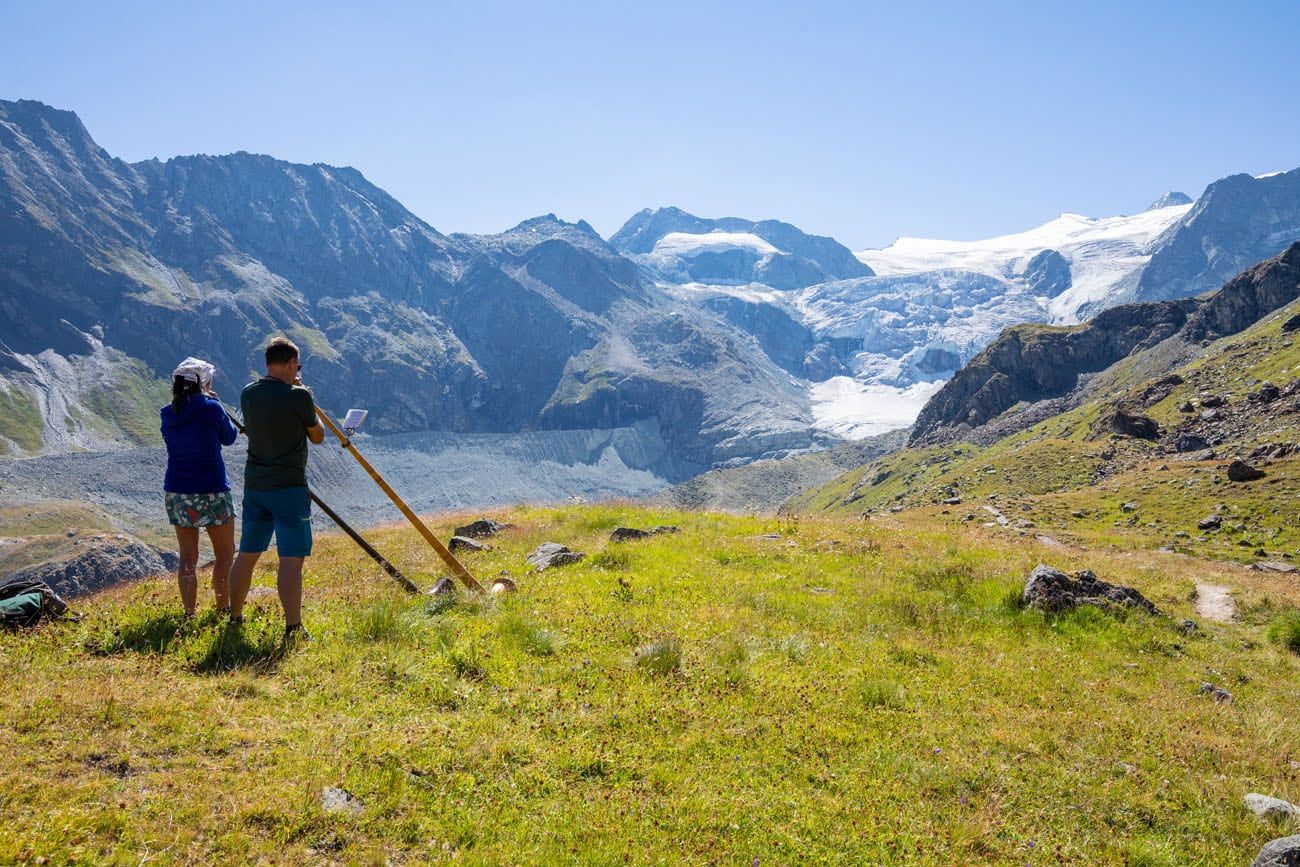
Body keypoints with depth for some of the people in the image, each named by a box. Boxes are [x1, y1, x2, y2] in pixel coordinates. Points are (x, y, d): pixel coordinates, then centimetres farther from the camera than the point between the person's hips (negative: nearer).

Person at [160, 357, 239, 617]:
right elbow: (229, 437, 3)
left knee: (187, 557, 10)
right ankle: (223, 608, 15)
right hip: (211, 491, -4)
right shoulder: (211, 408, -11)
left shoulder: (167, 414, 3)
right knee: (225, 553, 11)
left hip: (177, 493, 4)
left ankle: (189, 613, 11)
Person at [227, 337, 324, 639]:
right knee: (291, 559, -5)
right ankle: (293, 628, -5)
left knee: (247, 554, 17)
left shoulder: (248, 394, 5)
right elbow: (317, 437, 0)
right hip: (288, 487, -7)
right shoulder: (299, 396, -13)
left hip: (254, 486, 7)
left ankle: (234, 618, 28)